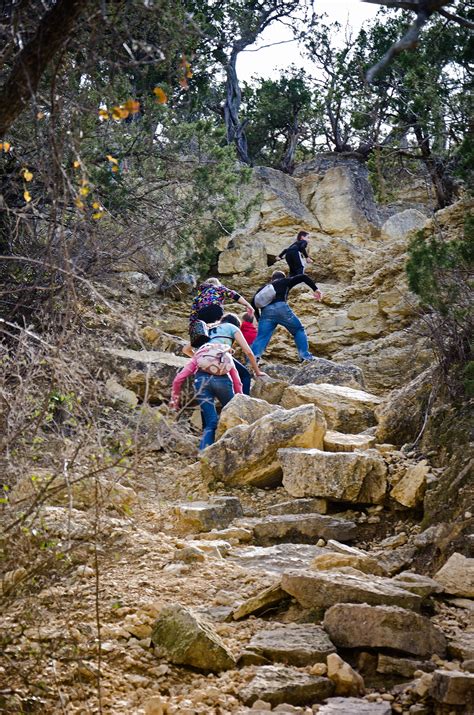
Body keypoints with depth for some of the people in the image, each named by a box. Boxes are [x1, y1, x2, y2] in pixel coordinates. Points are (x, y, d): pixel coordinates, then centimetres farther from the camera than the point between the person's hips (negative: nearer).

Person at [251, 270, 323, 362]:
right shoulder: (286, 282, 28)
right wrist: (315, 289, 15)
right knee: (299, 330, 15)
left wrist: (258, 318, 28)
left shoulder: (264, 288, 36)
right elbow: (303, 277, 17)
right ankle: (305, 355, 5)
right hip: (281, 307, -2)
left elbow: (253, 301, 25)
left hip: (265, 311, 3)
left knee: (261, 337, -1)